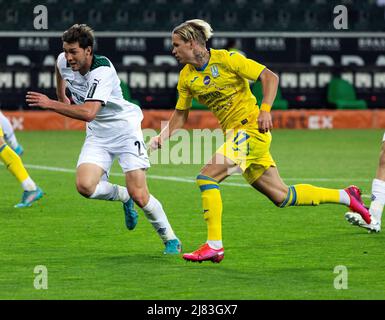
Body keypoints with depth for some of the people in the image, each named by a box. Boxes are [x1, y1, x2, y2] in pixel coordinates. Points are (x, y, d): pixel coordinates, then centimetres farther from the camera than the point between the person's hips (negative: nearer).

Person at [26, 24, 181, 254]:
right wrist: (61, 96, 23)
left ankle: (171, 240, 9)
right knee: (85, 186, -19)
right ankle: (123, 196, 13)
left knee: (139, 195, -13)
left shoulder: (102, 71, -29)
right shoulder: (64, 61, -8)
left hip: (125, 129, -6)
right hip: (98, 134, 6)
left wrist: (51, 105, -39)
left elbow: (89, 113, -40)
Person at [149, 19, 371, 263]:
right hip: (234, 133, 7)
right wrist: (162, 137, 0)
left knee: (206, 178, -19)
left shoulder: (226, 59, -12)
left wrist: (265, 110, -23)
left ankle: (214, 245, -15)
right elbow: (180, 115, 15)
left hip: (251, 129, -7)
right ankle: (346, 196, 23)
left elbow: (270, 77, -11)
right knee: (280, 196, 9)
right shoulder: (186, 77, 7)